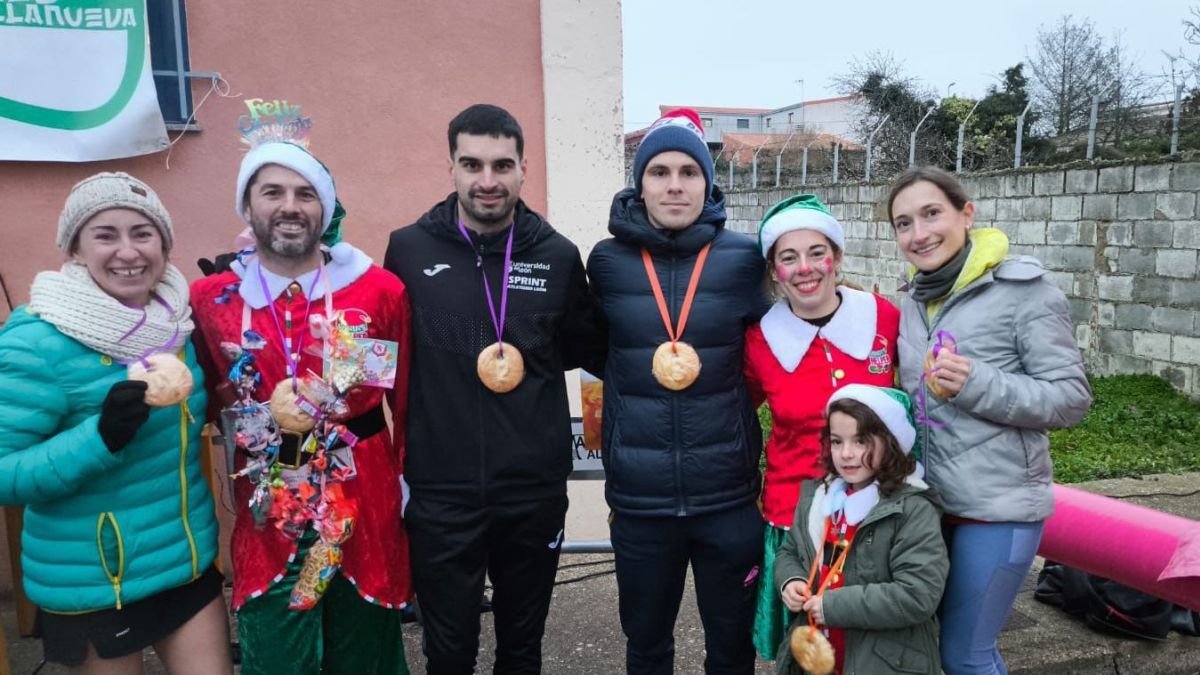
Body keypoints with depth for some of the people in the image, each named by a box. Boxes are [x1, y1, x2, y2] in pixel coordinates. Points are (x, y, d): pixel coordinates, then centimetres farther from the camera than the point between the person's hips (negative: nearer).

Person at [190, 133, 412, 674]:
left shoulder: (381, 290, -4)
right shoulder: (211, 299, -1)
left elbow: (405, 400, 1)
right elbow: (209, 403, 12)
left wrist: (407, 485, 2)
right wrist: (264, 418, -3)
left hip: (366, 511, 0)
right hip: (268, 521, 1)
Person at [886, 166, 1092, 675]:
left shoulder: (1022, 289, -12)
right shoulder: (914, 301, 7)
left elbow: (1072, 398, -14)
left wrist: (977, 383, -25)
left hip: (998, 506, -6)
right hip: (928, 499, 6)